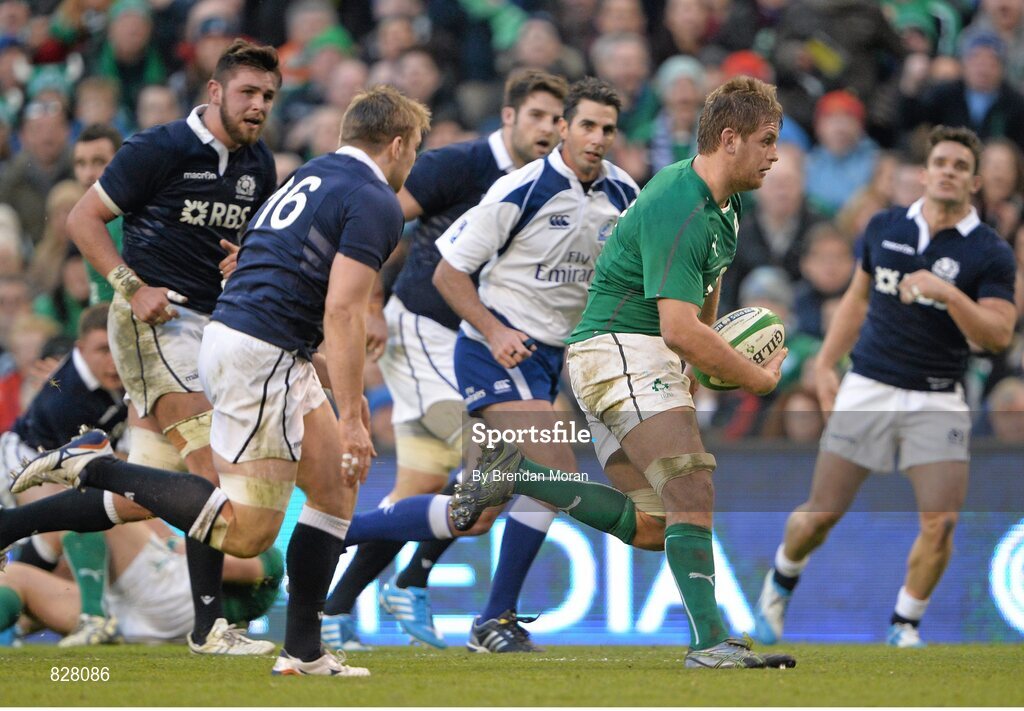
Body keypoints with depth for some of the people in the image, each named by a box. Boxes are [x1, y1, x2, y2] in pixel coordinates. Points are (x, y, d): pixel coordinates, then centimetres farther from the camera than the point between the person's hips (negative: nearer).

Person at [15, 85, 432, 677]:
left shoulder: (311, 179, 21)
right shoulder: (376, 204, -8)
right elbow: (342, 312, -17)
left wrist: (340, 386, 33)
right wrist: (351, 416, -17)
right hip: (260, 356, -10)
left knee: (337, 489, 15)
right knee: (246, 533, -11)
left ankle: (304, 651, 15)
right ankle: (93, 467, -11)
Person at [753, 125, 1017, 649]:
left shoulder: (990, 253, -5)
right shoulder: (885, 228, 6)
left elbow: (999, 334, -16)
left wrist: (948, 293, -29)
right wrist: (825, 363, 14)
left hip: (937, 400, -2)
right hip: (868, 389, 2)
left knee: (940, 522, -13)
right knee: (822, 513, 2)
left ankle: (904, 625, 8)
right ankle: (781, 582, 32)